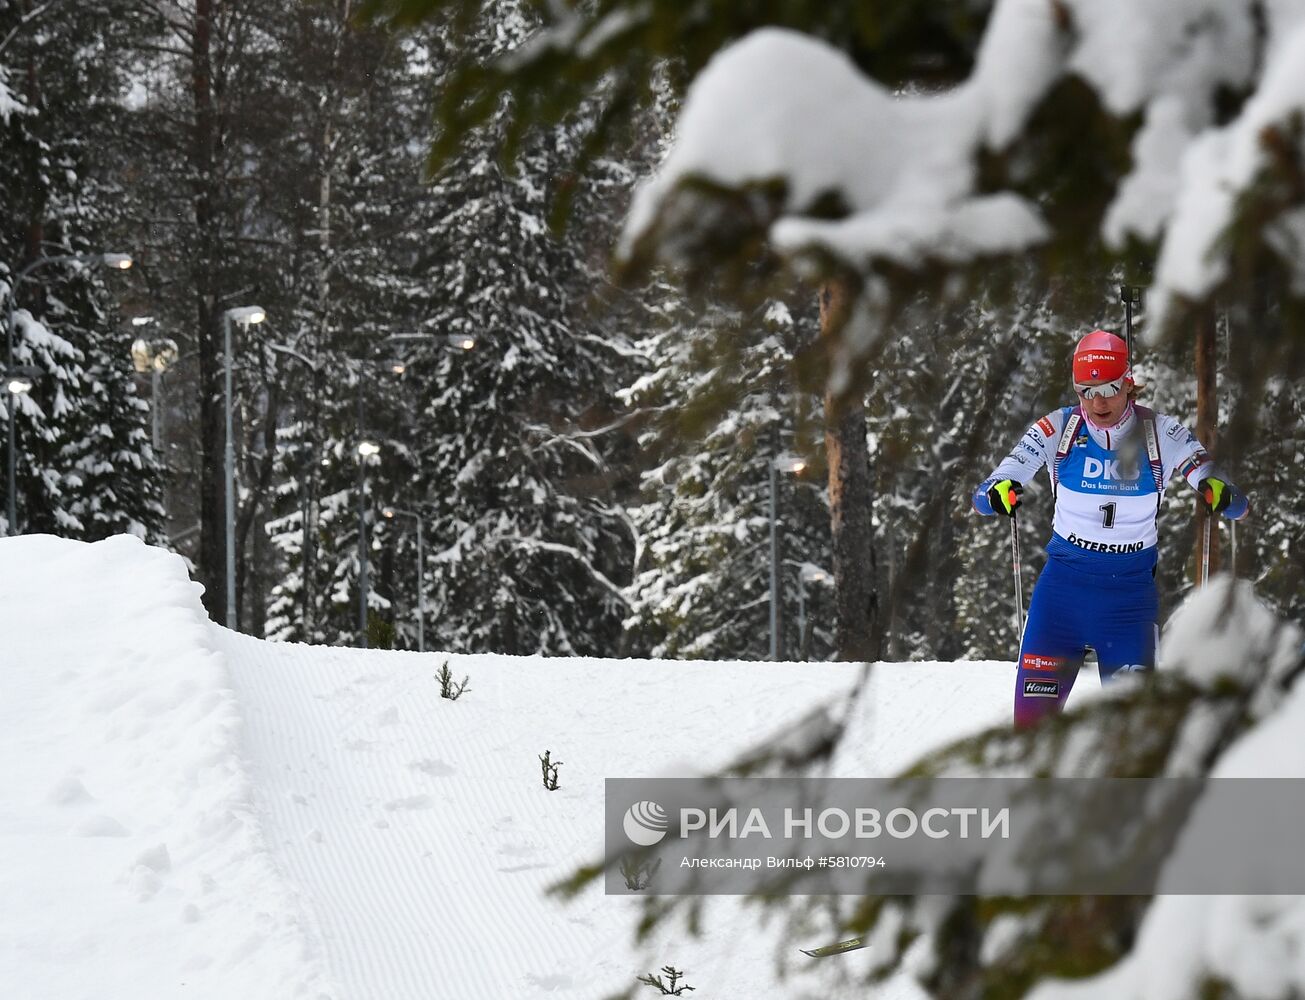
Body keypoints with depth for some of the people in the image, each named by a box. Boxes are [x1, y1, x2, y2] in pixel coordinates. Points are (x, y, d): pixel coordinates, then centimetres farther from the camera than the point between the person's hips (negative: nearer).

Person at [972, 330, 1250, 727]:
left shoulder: (1160, 434, -7)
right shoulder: (1058, 429, -7)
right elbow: (988, 494, -12)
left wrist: (1222, 494, -34)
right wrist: (998, 493, -36)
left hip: (1131, 585, 0)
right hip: (1065, 578, 0)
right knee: (1037, 693, -6)